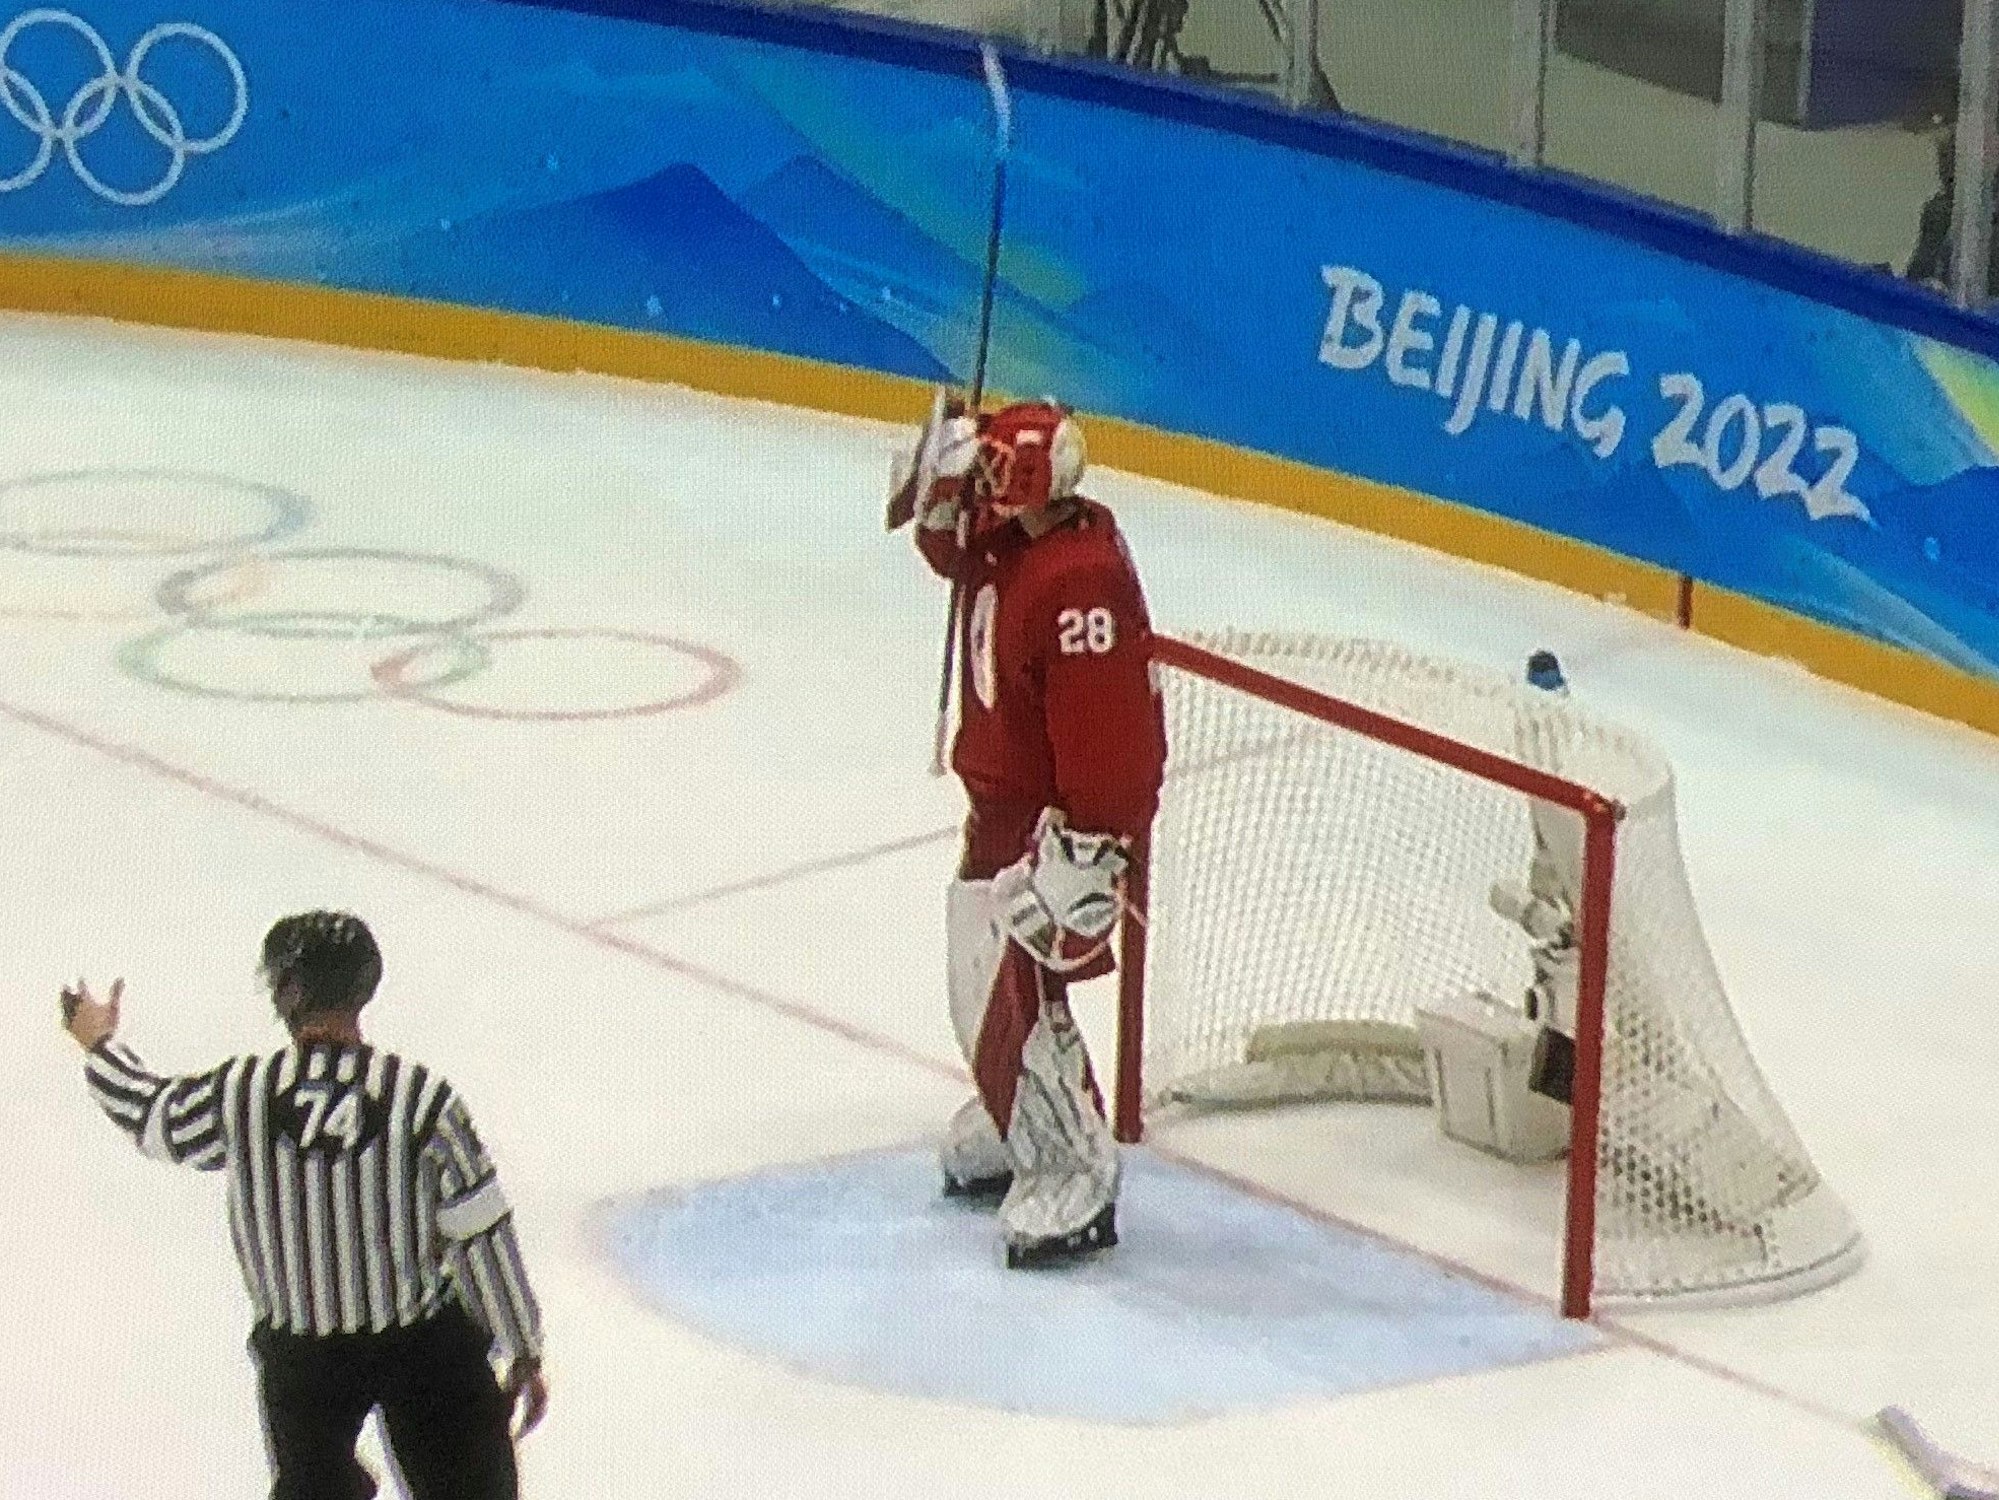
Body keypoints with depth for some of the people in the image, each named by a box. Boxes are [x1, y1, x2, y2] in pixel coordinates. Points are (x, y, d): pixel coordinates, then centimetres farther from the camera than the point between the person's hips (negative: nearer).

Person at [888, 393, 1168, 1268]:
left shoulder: (1080, 583, -30)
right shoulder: (1005, 536, -1)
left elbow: (1105, 736, -30)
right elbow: (954, 551, 21)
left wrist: (1086, 855, -29)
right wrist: (942, 498, -2)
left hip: (1059, 821, -10)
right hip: (1002, 801, 10)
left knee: (1014, 998, -9)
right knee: (982, 978, 23)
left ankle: (1074, 1186, 3)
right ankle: (1009, 1127, 43)